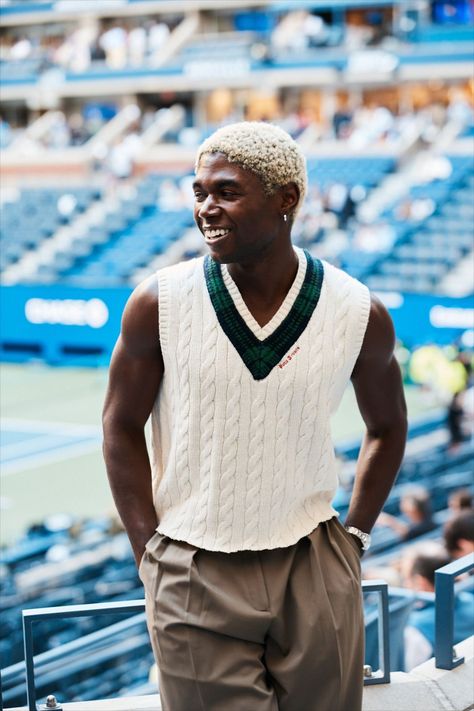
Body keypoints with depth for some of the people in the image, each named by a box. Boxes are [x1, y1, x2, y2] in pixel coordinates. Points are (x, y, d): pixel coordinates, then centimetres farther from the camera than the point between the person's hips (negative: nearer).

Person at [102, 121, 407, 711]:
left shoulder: (360, 316, -5)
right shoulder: (159, 304, -8)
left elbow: (387, 427, 12)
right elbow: (122, 426, 2)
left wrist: (353, 538, 8)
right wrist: (149, 557, -1)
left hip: (315, 574, 1)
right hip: (195, 579, -1)